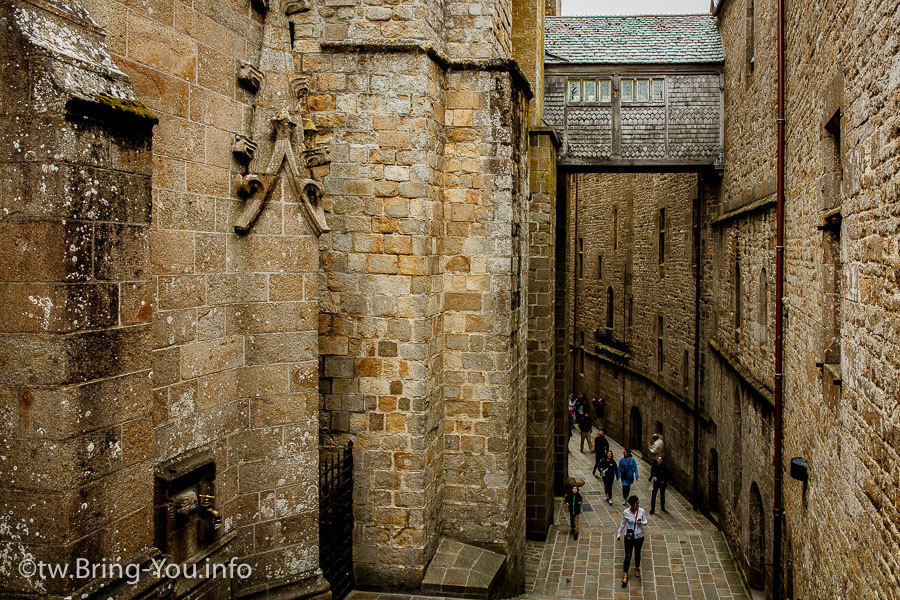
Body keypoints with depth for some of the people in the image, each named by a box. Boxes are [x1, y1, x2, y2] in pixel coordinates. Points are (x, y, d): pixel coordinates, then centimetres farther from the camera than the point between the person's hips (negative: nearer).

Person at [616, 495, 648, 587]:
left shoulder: (642, 511, -12)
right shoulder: (626, 512, -15)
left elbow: (645, 522, 0)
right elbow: (622, 524, 0)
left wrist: (642, 523, -24)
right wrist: (618, 534, 7)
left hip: (639, 537, 2)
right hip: (629, 537, -2)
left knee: (637, 554, 21)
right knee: (628, 556, 1)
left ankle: (637, 568, 48)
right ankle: (625, 575, 13)